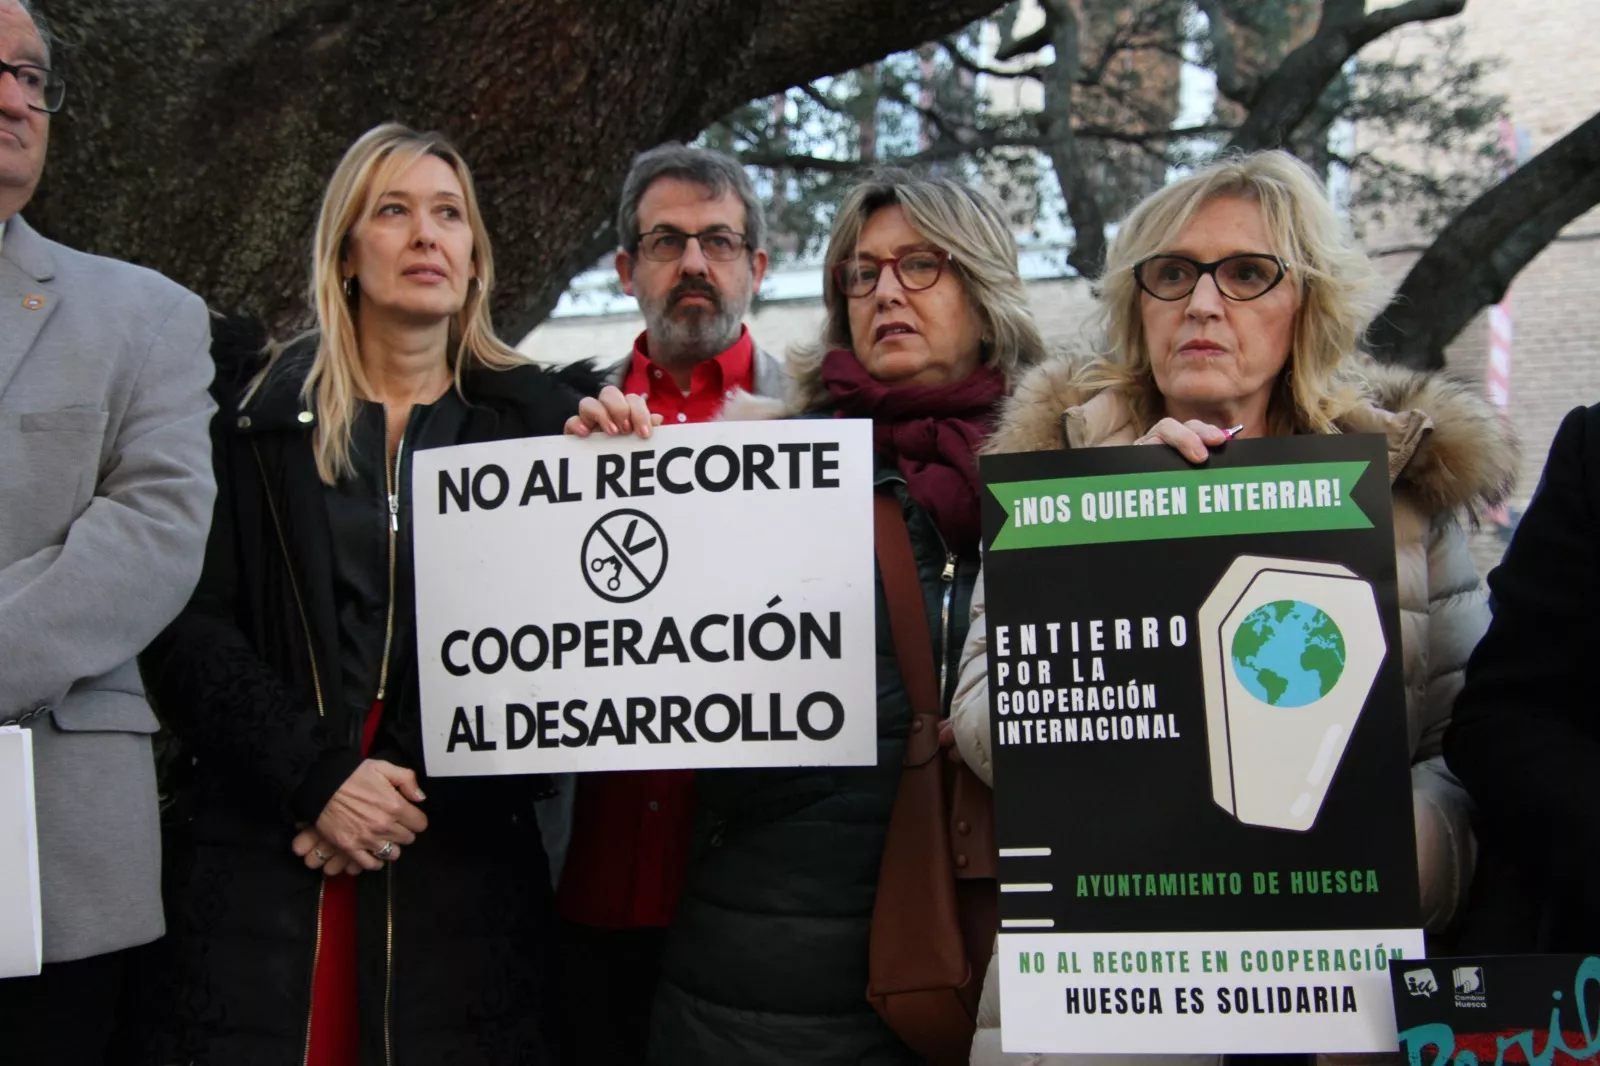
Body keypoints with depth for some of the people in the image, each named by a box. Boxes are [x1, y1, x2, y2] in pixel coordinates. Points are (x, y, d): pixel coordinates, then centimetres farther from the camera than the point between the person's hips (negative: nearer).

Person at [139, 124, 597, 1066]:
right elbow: (191, 628, -1)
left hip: (463, 857, 0)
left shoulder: (537, 419, 6)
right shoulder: (251, 407, 6)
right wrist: (317, 778, -13)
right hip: (260, 854, 0)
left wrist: (414, 794, -8)